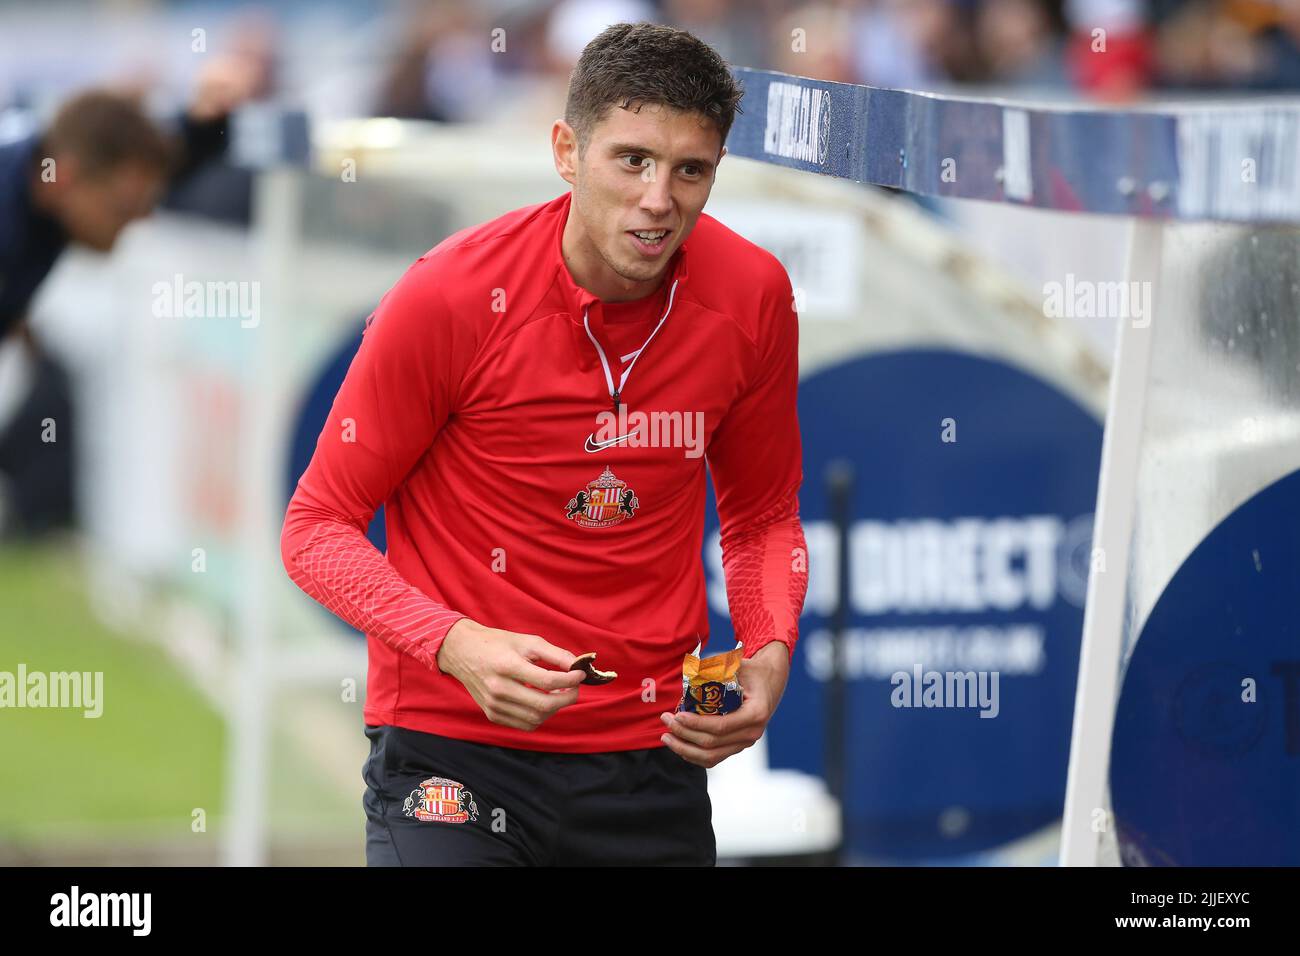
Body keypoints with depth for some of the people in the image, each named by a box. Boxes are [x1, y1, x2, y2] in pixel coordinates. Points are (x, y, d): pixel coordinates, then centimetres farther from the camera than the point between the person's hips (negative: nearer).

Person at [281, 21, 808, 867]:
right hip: (453, 750, -3)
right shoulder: (449, 297, -14)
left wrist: (769, 652, -7)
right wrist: (456, 645, -22)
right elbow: (317, 527, -7)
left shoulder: (753, 297, -3)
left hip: (651, 762, 4)